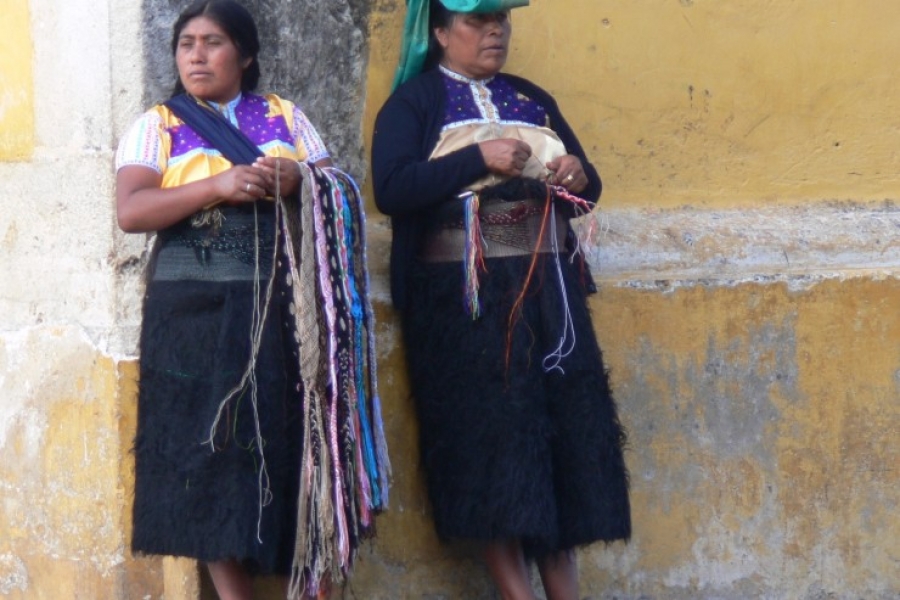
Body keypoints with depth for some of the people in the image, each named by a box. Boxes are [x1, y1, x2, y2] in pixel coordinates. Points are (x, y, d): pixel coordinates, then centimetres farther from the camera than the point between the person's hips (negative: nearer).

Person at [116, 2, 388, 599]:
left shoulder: (286, 117, 11)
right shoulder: (157, 126, 5)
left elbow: (339, 190, 9)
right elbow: (130, 212, -8)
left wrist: (299, 181, -13)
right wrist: (218, 185, -19)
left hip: (284, 306, 1)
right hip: (197, 309, -1)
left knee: (296, 444, 0)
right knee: (210, 450, -1)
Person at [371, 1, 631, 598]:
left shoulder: (533, 98, 18)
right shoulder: (414, 101, 2)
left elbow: (587, 182, 20)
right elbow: (391, 190, -12)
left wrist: (579, 176, -4)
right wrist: (479, 159, -17)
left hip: (549, 291, 5)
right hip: (464, 297, -5)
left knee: (563, 436, 1)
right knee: (491, 443, -6)